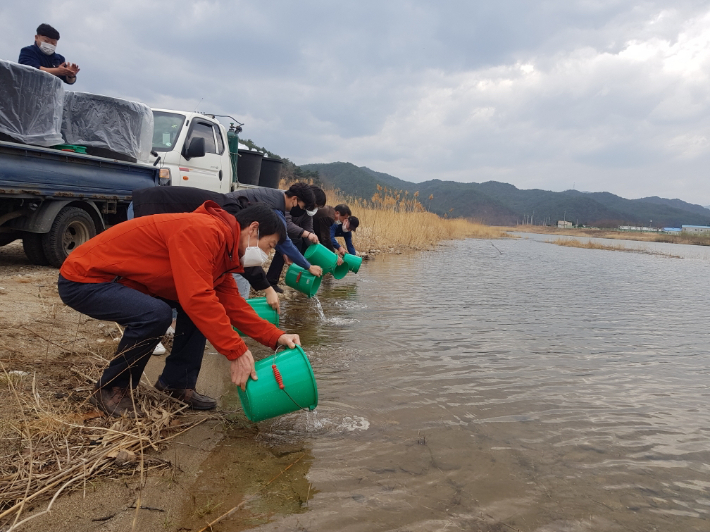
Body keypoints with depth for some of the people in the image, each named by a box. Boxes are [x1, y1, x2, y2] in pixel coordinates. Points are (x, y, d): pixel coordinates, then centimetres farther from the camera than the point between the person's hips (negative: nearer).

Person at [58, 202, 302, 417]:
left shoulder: (223, 247, 4)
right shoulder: (203, 231, -27)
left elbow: (231, 303, 4)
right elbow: (197, 298, -35)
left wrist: (276, 337, -4)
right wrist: (236, 351, -30)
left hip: (122, 281, 9)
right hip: (83, 278, -9)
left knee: (200, 307, 3)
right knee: (156, 314, -31)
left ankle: (176, 383, 9)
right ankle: (111, 389, -6)